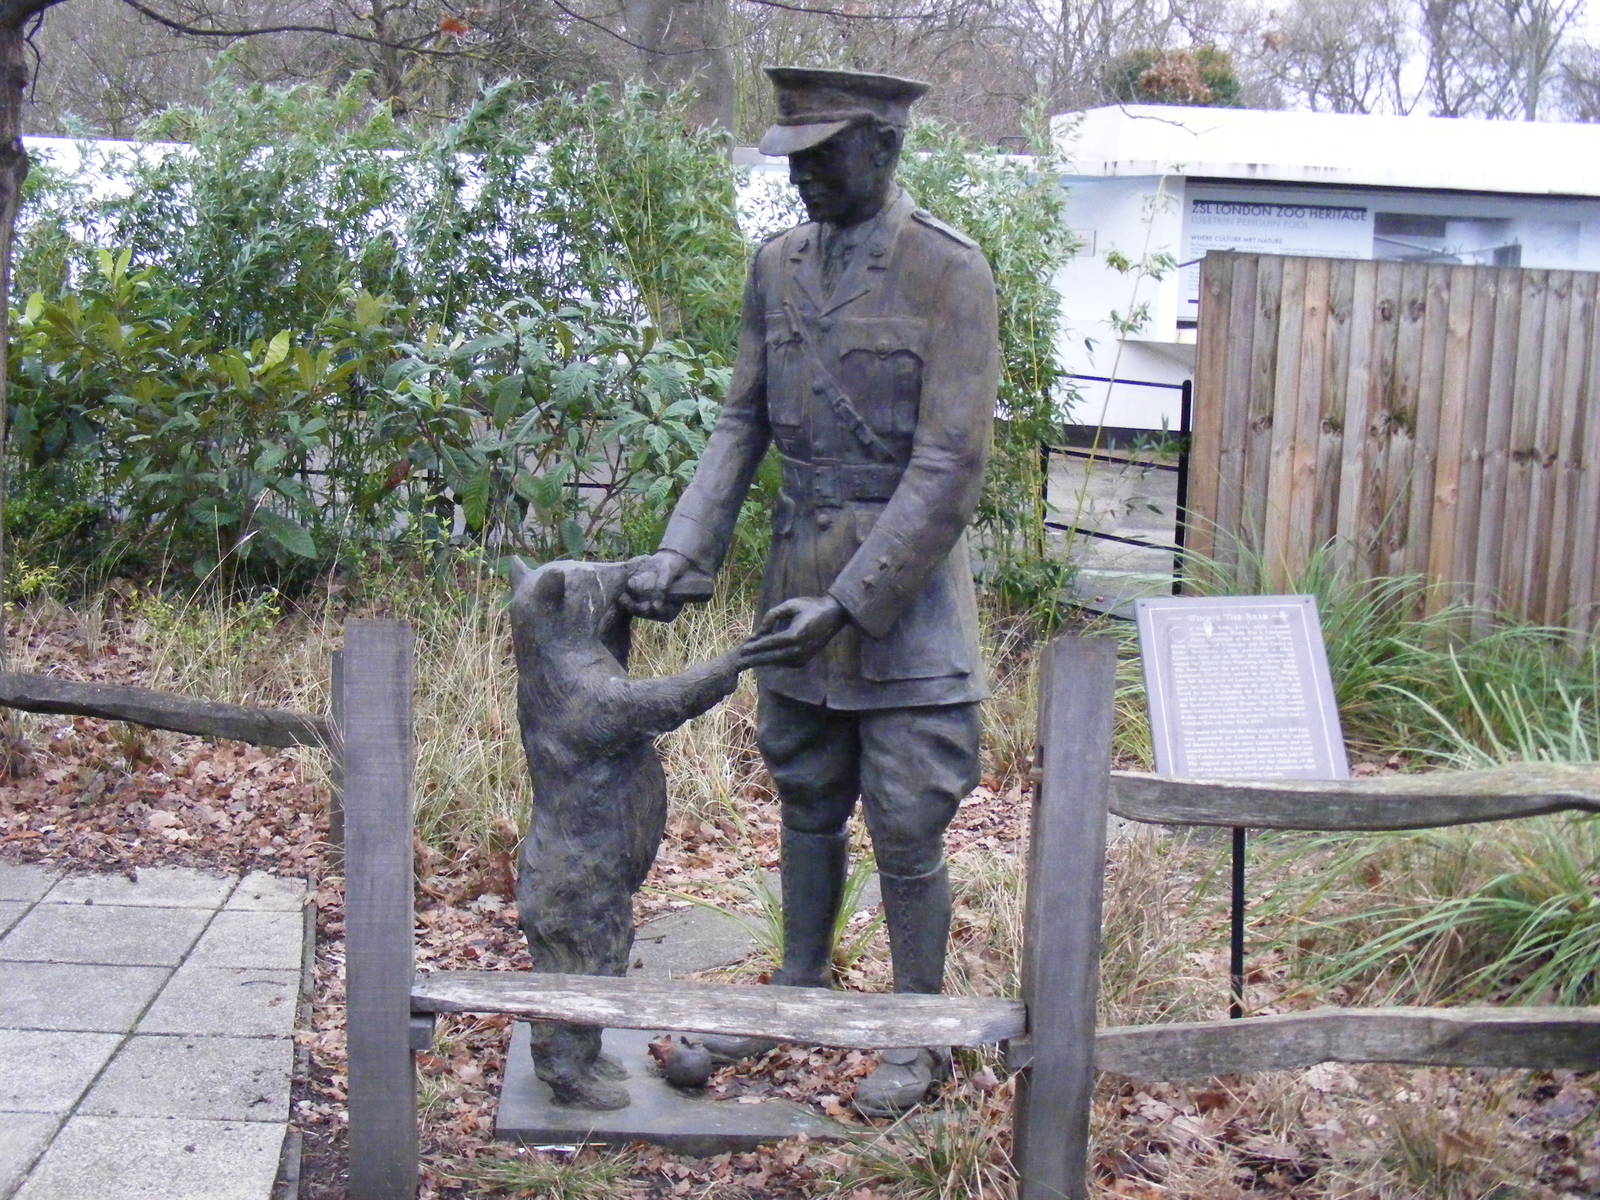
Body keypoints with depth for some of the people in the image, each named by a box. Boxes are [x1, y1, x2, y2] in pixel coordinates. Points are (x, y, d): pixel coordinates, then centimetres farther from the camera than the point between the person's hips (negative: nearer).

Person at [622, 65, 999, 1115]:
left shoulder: (947, 271, -13)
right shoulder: (778, 267, 5)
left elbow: (950, 466, -17)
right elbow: (744, 425, 9)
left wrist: (847, 603, -21)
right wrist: (684, 550, -5)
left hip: (907, 595, -5)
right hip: (798, 578, 5)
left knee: (907, 830, 4)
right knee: (807, 805, 19)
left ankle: (921, 1032, 22)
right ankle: (801, 984, 37)